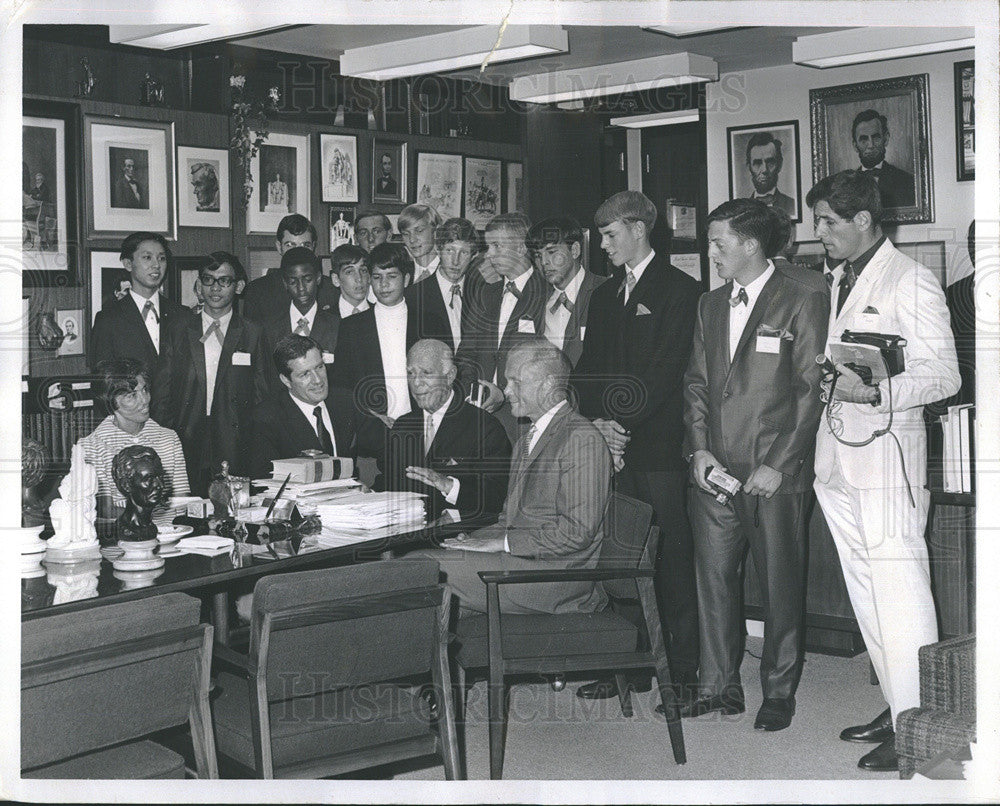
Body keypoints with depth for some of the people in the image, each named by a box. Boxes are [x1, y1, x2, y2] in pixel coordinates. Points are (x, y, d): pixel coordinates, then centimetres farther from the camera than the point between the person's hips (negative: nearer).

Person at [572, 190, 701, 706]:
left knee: (671, 555, -3)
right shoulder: (604, 296, 20)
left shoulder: (680, 291, -2)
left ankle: (683, 669, 5)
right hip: (613, 447, 6)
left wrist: (622, 423, -15)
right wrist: (597, 423, -2)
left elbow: (666, 370, -11)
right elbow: (588, 370, 15)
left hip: (658, 445, -6)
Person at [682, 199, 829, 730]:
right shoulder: (710, 305, 15)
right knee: (713, 577, 8)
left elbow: (813, 388, -8)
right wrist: (699, 449, 2)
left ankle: (779, 693, 19)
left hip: (776, 472, -5)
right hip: (715, 469, 5)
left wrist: (779, 464, -12)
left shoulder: (803, 298, -5)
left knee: (780, 585, 4)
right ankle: (718, 686, 20)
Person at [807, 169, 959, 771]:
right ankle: (896, 708, 20)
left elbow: (944, 375, -10)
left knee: (901, 593, -9)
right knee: (866, 594, 11)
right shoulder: (839, 282, 20)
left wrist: (875, 391, -23)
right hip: (837, 454, 8)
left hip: (887, 451, -8)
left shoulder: (911, 282, -5)